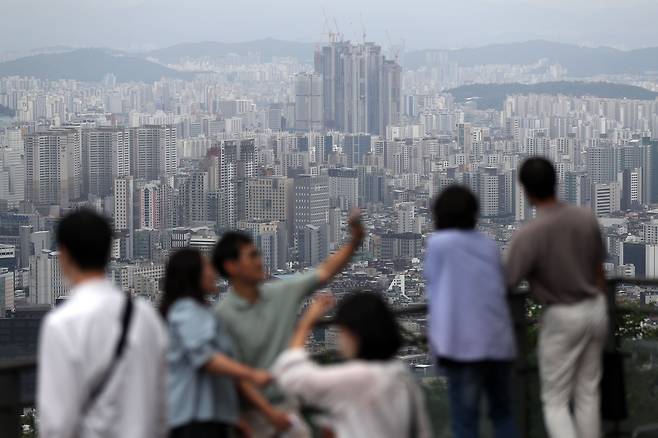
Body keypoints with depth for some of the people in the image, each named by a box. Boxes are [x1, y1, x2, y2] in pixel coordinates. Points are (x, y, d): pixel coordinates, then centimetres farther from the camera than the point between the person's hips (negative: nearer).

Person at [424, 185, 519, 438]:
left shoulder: (438, 243, -2)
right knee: (502, 413, 16)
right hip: (499, 341, 5)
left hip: (463, 344, -5)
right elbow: (501, 288, 13)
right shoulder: (488, 245, 11)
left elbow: (433, 288, 2)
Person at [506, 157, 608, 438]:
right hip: (595, 310, 5)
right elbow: (599, 271, 6)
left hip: (562, 318, -5)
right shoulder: (587, 219, -6)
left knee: (555, 403, 4)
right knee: (588, 393, 15)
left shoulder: (527, 236, -24)